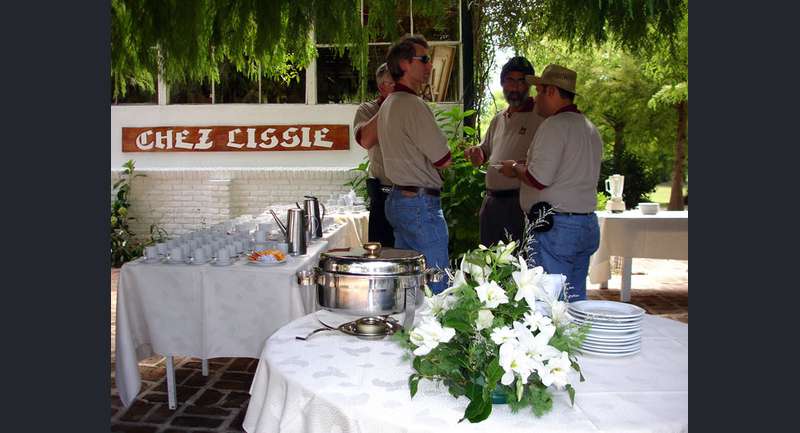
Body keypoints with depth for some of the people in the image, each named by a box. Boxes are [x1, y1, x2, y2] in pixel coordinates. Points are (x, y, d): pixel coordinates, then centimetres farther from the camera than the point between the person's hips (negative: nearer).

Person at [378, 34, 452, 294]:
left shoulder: (387, 104, 15)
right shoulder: (414, 105, -16)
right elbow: (444, 159, -13)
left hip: (397, 199, 10)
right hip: (421, 204, -10)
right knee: (436, 287, -4)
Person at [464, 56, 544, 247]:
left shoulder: (540, 117, -5)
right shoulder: (498, 119, 17)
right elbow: (486, 150, 29)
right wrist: (476, 153, 5)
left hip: (521, 202, -7)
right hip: (491, 201, 7)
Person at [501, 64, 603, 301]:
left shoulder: (555, 125, -12)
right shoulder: (590, 128, 18)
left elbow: (538, 179, -19)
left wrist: (515, 167, 0)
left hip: (556, 226, -9)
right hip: (587, 223, 9)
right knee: (576, 298, 12)